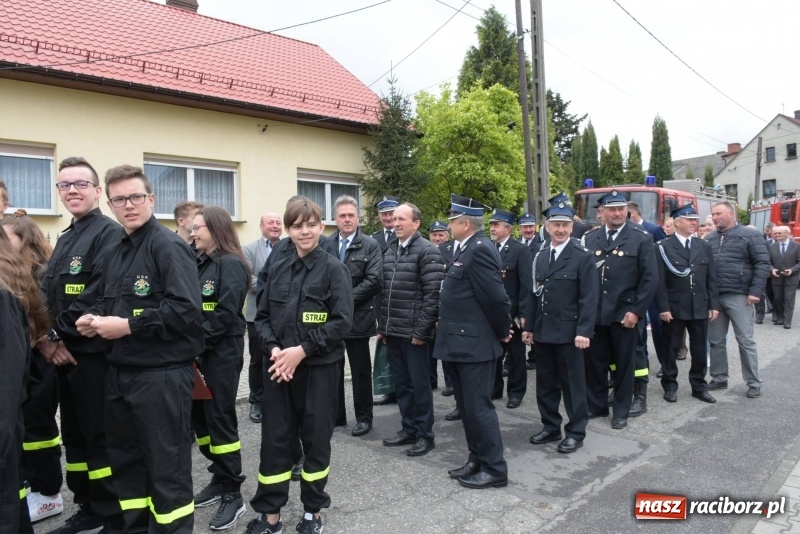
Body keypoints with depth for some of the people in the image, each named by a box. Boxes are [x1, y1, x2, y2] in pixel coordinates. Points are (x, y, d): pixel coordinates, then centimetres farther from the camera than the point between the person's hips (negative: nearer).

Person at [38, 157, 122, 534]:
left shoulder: (109, 233, -11)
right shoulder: (64, 239, 17)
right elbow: (46, 294, 15)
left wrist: (58, 335, -14)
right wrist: (44, 338, 0)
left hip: (94, 353, -9)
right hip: (62, 354, 9)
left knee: (101, 438, 0)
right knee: (74, 437, 17)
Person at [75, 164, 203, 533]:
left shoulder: (168, 246, -12)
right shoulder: (113, 253, 14)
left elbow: (186, 309, -22)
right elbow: (98, 299, 24)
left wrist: (128, 325, -18)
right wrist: (91, 319, 2)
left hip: (161, 374, -9)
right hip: (119, 372, 9)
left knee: (166, 465, 3)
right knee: (124, 460, 20)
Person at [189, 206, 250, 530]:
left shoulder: (230, 264, -11)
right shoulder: (199, 263, 13)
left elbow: (226, 313, -18)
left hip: (222, 353, -8)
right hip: (198, 352, 8)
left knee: (220, 419, -2)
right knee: (200, 417, 12)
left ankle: (232, 494, 10)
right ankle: (220, 478, 28)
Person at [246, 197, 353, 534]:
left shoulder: (333, 268, -6)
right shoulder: (277, 270, 6)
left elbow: (342, 321, -13)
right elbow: (262, 316, 8)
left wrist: (302, 350, -18)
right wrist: (274, 349, -10)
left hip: (319, 367, -3)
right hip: (279, 367, 4)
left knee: (316, 439, 9)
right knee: (274, 439, 9)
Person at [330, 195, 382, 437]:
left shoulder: (370, 245, -3)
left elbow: (374, 280, -12)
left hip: (357, 316, -3)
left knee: (360, 370, 8)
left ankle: (364, 417, 21)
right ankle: (336, 414, 27)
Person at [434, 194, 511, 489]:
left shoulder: (480, 250, -18)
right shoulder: (467, 249, 13)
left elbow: (496, 297, -20)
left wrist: (503, 332, -8)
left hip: (474, 344, -10)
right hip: (461, 343, 10)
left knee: (479, 407, -1)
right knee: (467, 406, 17)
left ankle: (495, 469, 12)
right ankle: (477, 460, 29)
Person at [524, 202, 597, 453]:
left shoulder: (583, 256, -7)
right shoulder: (540, 256, 11)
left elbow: (589, 298, -11)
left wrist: (584, 331, -18)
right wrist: (529, 326, 10)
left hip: (569, 333, -5)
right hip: (543, 332, 6)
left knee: (573, 383, 6)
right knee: (546, 383, 13)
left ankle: (576, 432, 18)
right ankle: (550, 427, 27)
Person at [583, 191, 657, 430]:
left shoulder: (641, 238, -1)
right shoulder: (589, 239, 7)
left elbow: (650, 278, -6)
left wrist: (636, 311, -12)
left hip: (624, 313, -2)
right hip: (594, 313, 3)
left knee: (623, 364, 9)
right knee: (594, 362, 9)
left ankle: (621, 411, 24)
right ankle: (596, 405, 26)